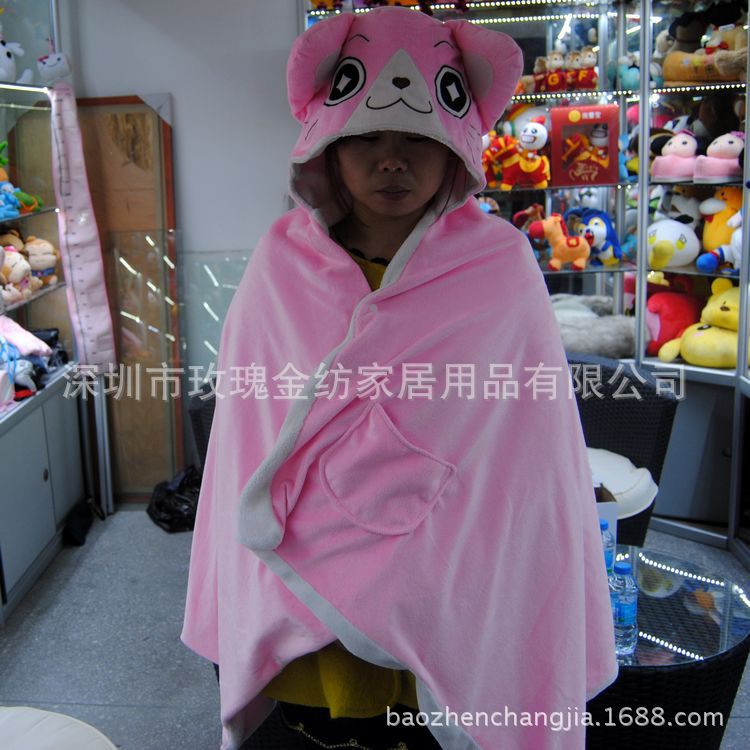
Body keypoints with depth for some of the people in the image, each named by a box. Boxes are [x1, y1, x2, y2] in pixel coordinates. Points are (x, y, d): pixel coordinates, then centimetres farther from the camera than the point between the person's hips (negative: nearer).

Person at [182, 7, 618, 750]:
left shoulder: (501, 273, -9)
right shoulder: (280, 268, -5)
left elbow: (535, 465, -7)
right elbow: (245, 454, 1)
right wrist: (236, 613, 5)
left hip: (456, 627, -1)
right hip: (298, 633, 2)